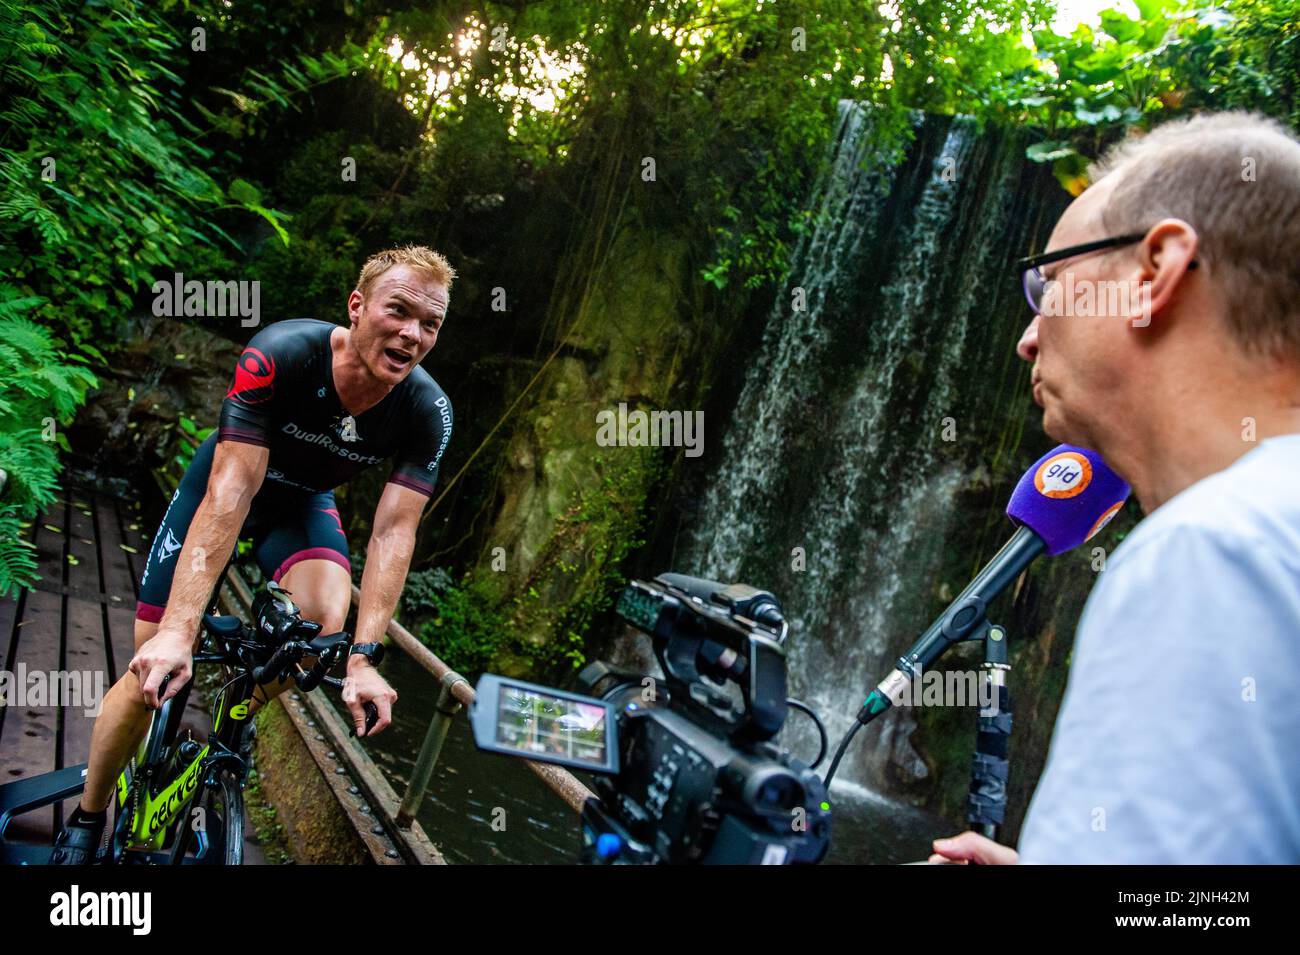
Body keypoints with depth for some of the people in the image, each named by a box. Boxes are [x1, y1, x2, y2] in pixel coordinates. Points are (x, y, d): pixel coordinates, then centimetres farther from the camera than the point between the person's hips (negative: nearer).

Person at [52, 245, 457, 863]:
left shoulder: (428, 412, -26)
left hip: (303, 504, 2)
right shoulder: (280, 355, -34)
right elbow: (231, 492, -37)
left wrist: (364, 657, -37)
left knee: (325, 622, -29)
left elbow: (392, 532, -27)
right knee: (151, 672, -6)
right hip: (225, 485, -2)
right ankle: (86, 820, 22)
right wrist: (177, 631, -43)